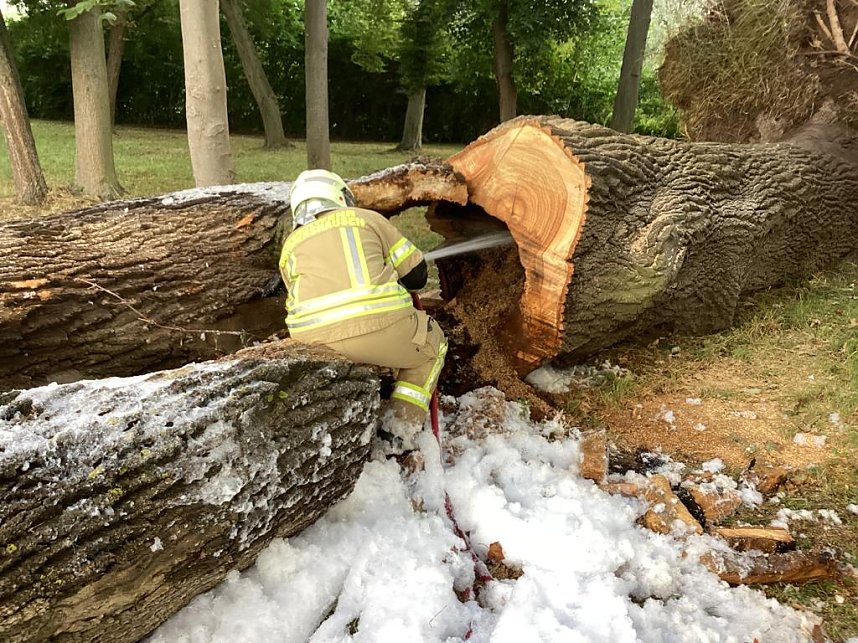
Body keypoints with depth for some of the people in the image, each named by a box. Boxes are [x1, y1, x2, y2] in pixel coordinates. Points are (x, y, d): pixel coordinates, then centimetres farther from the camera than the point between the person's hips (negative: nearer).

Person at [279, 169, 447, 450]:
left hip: (316, 342, 4)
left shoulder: (289, 246, 25)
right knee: (431, 345, 27)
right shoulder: (366, 218, 19)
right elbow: (416, 274, 18)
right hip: (380, 329, -3)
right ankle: (401, 429, 12)